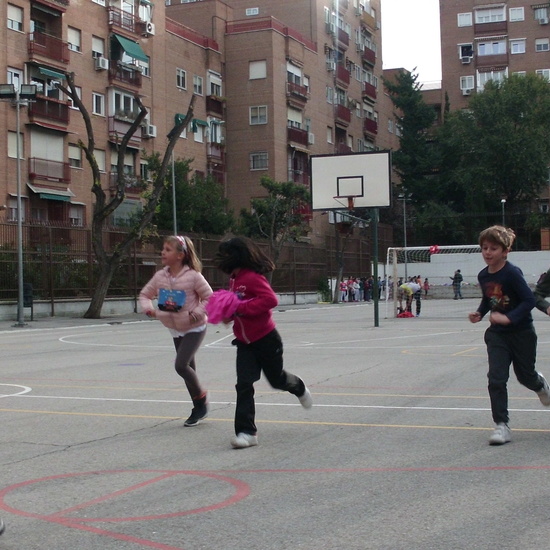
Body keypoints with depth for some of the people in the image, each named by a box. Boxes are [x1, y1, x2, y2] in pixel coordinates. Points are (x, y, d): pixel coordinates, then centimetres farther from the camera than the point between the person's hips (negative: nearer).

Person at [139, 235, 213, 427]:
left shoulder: (193, 276, -18)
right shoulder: (159, 277, -2)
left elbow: (209, 297, -10)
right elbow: (145, 295, 9)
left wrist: (196, 313, -23)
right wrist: (148, 308, -10)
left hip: (194, 328, -6)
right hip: (175, 330, 6)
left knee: (181, 365, -18)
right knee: (188, 368, 12)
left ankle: (201, 399, 5)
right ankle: (199, 408, 25)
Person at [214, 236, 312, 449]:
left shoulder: (253, 277, -20)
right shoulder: (234, 279, 8)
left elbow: (270, 300, -31)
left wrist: (240, 307, -30)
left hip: (266, 339, -7)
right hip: (244, 342, 7)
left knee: (276, 378, 15)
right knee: (244, 385, -5)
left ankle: (300, 389, 49)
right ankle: (246, 432, -3)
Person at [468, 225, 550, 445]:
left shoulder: (512, 273, -21)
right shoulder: (483, 276, 0)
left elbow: (529, 300, -23)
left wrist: (508, 318, -31)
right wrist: (479, 313, -2)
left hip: (521, 332, -4)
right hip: (497, 334, 4)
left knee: (525, 375, 13)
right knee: (496, 379, -8)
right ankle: (501, 426, -2)